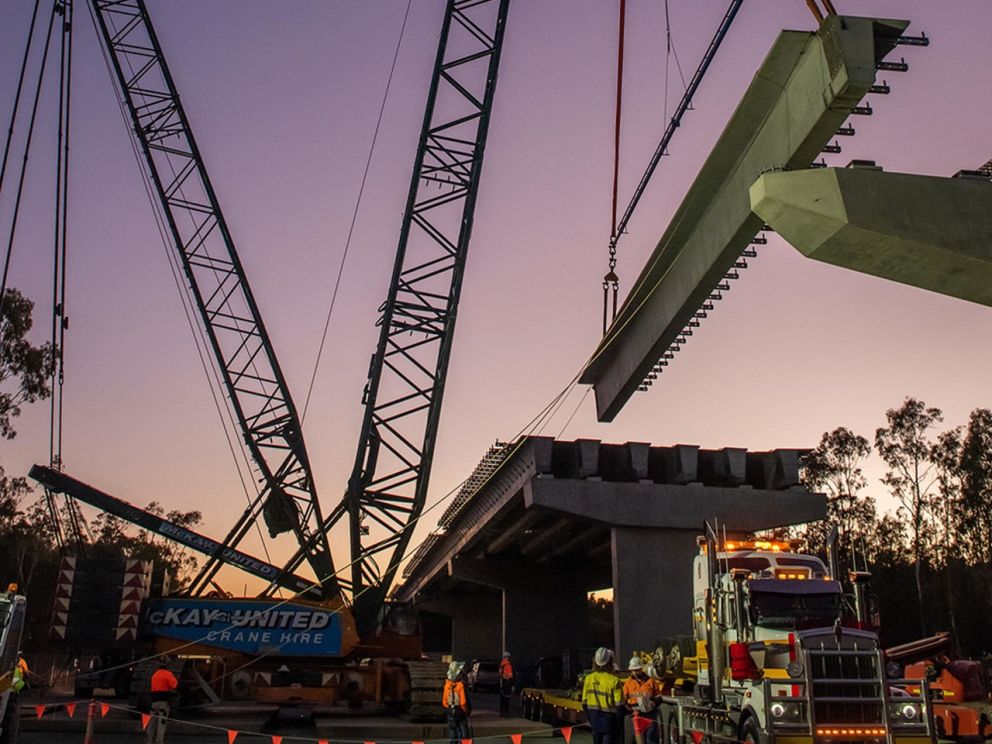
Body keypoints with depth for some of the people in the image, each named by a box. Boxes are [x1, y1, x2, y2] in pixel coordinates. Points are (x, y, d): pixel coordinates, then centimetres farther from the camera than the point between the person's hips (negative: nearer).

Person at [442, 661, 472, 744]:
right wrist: (467, 712, -2)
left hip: (450, 714, 5)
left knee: (453, 737, 13)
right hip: (461, 714, -5)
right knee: (464, 737, 3)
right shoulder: (461, 685, -20)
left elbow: (444, 701, 3)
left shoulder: (447, 684, -3)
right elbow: (464, 702, -19)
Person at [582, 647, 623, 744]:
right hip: (608, 715, -4)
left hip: (593, 714, 4)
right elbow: (618, 703, -14)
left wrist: (588, 718, 15)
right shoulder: (614, 680, -14)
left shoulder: (588, 678, -2)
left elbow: (584, 702, 3)